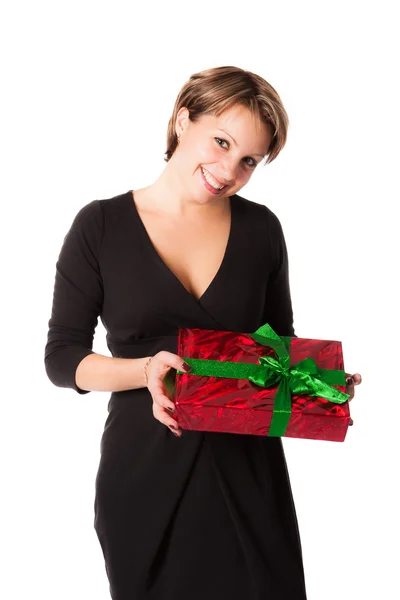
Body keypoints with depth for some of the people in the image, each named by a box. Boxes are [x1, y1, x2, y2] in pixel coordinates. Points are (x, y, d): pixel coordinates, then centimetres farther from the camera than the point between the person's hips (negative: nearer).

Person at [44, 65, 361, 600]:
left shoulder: (261, 229, 3)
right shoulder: (101, 226, -4)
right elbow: (61, 357, -4)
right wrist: (147, 371, -21)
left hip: (249, 470, 2)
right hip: (144, 471, -2)